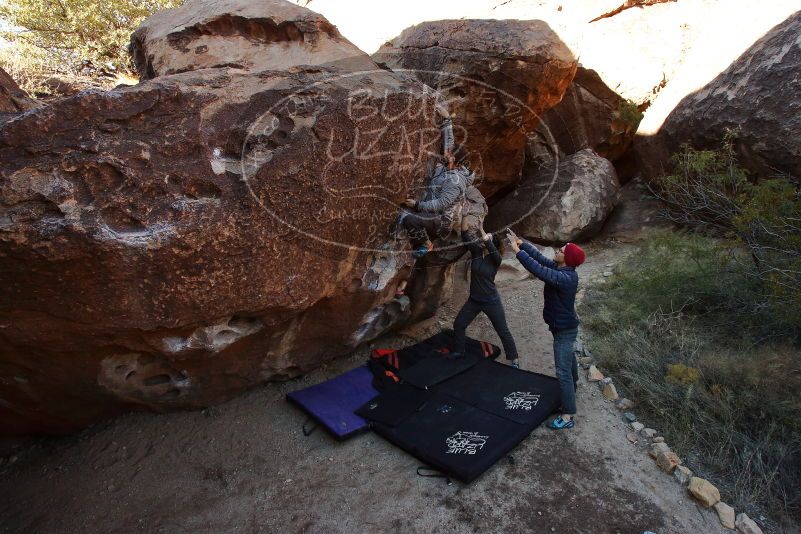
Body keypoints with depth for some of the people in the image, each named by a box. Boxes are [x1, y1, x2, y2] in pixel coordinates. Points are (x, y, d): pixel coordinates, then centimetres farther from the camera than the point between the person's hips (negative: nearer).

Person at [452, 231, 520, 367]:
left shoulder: (495, 259, -14)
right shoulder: (476, 251, -4)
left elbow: (494, 252, -38)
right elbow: (466, 237, -16)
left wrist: (486, 240, -54)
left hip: (491, 302, -4)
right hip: (474, 300, 5)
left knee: (503, 331, 5)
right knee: (458, 324, 7)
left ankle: (514, 360, 20)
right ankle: (458, 353, 28)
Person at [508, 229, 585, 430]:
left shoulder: (565, 278, -32)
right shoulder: (560, 268, -5)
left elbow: (538, 270, -40)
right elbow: (540, 257, 1)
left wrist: (517, 251, -36)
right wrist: (521, 243, -7)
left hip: (564, 329, -10)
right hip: (564, 325, 10)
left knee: (562, 371, -6)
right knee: (567, 355, 31)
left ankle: (568, 416, 0)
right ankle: (574, 383, 56)